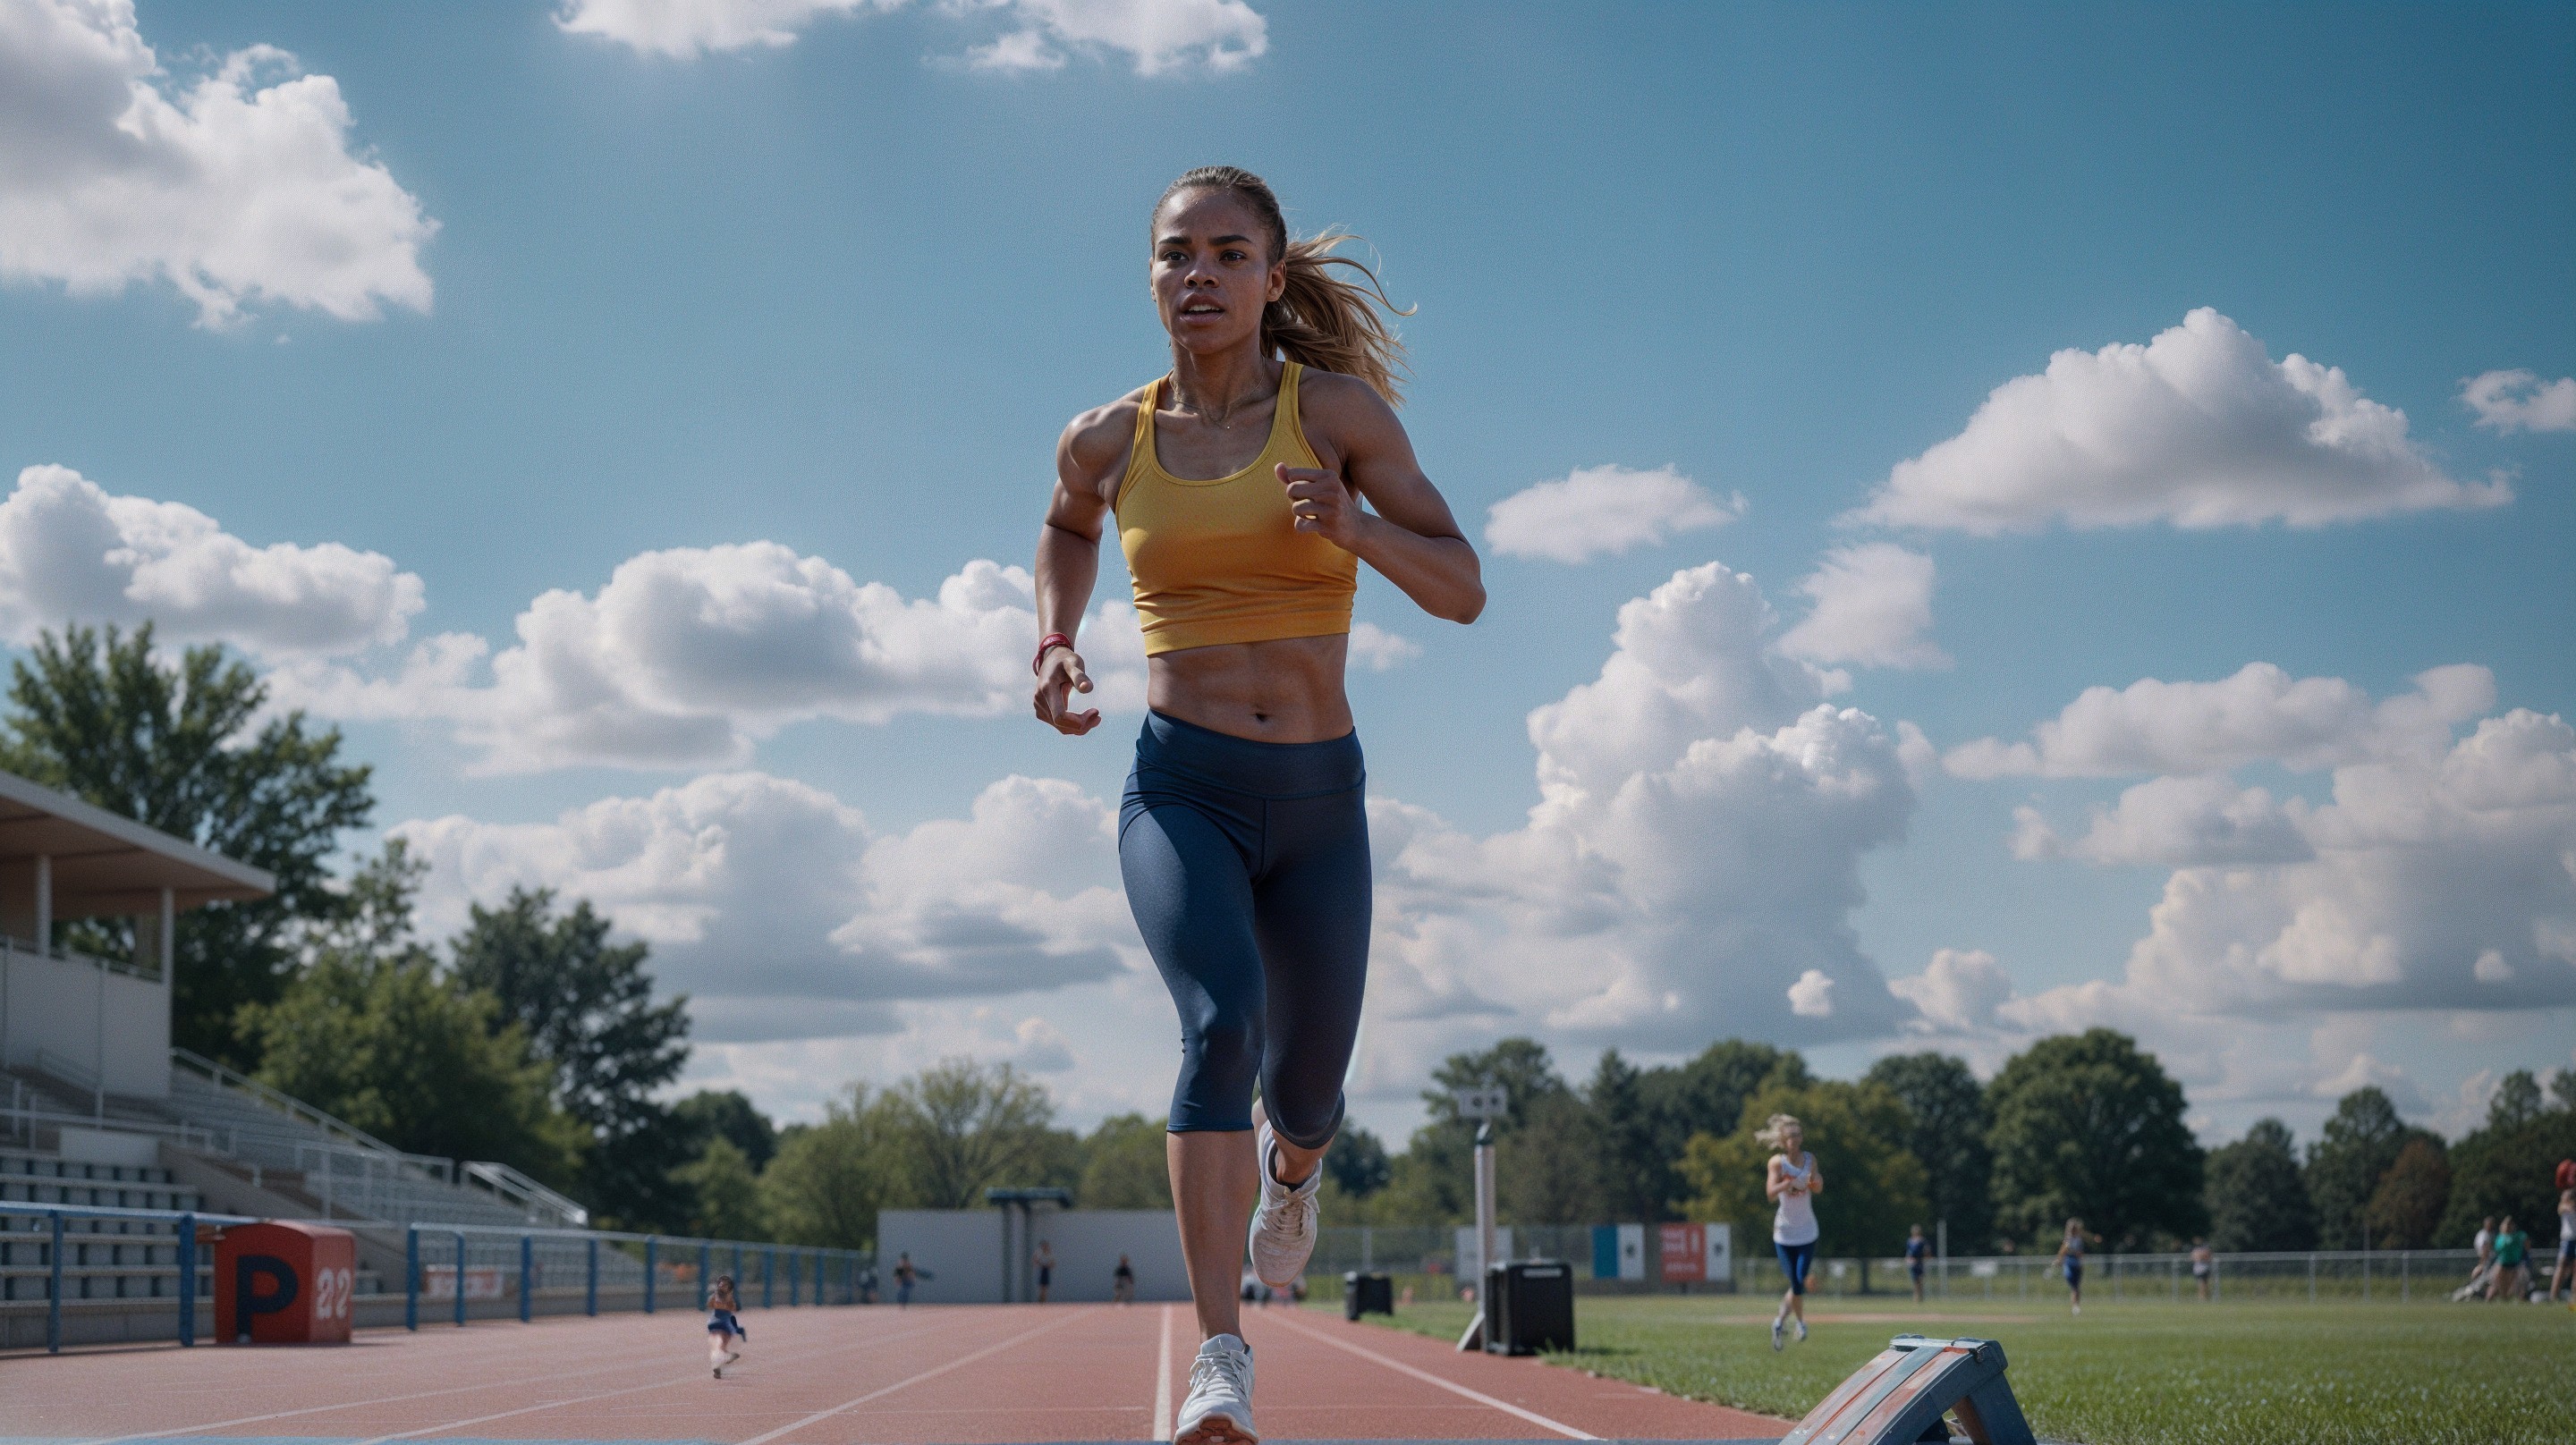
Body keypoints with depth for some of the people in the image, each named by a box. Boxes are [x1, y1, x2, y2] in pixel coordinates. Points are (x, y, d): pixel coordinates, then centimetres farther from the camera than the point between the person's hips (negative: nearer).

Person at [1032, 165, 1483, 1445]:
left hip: (1318, 805, 1)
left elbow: (1463, 592, -2)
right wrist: (1056, 644, 10)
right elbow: (1069, 526, 27)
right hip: (1179, 790, -1)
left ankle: (1291, 1161, 53)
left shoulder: (1337, 408, -3)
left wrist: (1351, 526, -20)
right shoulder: (1107, 439, 3)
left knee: (1304, 1097, 12)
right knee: (1223, 1017, -29)